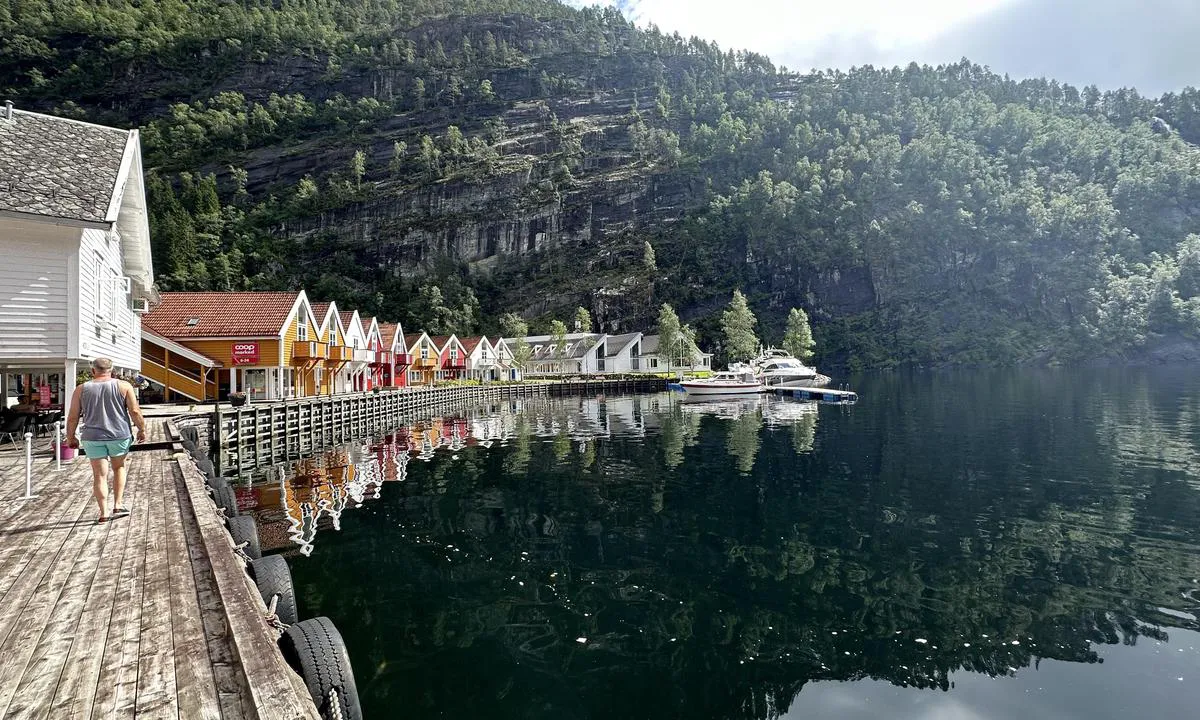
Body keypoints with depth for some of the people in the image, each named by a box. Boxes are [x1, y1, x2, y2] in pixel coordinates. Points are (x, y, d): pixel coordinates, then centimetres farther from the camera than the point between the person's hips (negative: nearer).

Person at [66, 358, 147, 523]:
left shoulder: (81, 389, 1)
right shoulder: (123, 386, -3)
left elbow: (73, 417, 3)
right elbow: (135, 411, -6)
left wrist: (70, 437, 15)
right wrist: (142, 429, 6)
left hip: (93, 438, 0)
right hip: (119, 435, 0)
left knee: (100, 475, 6)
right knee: (119, 467, 20)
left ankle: (104, 513, 5)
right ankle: (118, 505, 15)